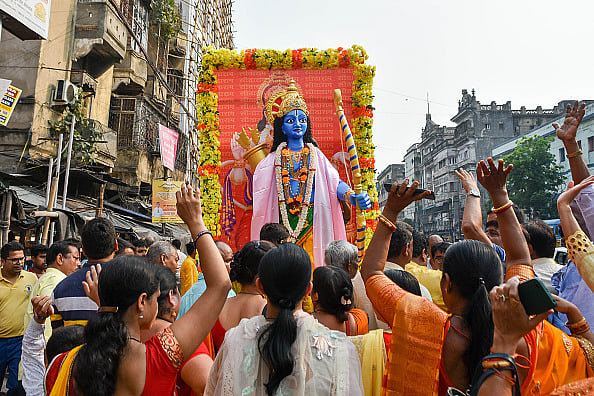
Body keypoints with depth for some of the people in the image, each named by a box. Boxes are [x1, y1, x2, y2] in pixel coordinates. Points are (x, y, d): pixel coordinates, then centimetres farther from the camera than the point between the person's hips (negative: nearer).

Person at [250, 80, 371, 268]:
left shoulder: (316, 156, 11)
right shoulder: (274, 158, 13)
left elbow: (334, 181, -3)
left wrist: (352, 196, -21)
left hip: (311, 220, 0)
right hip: (283, 220, 1)